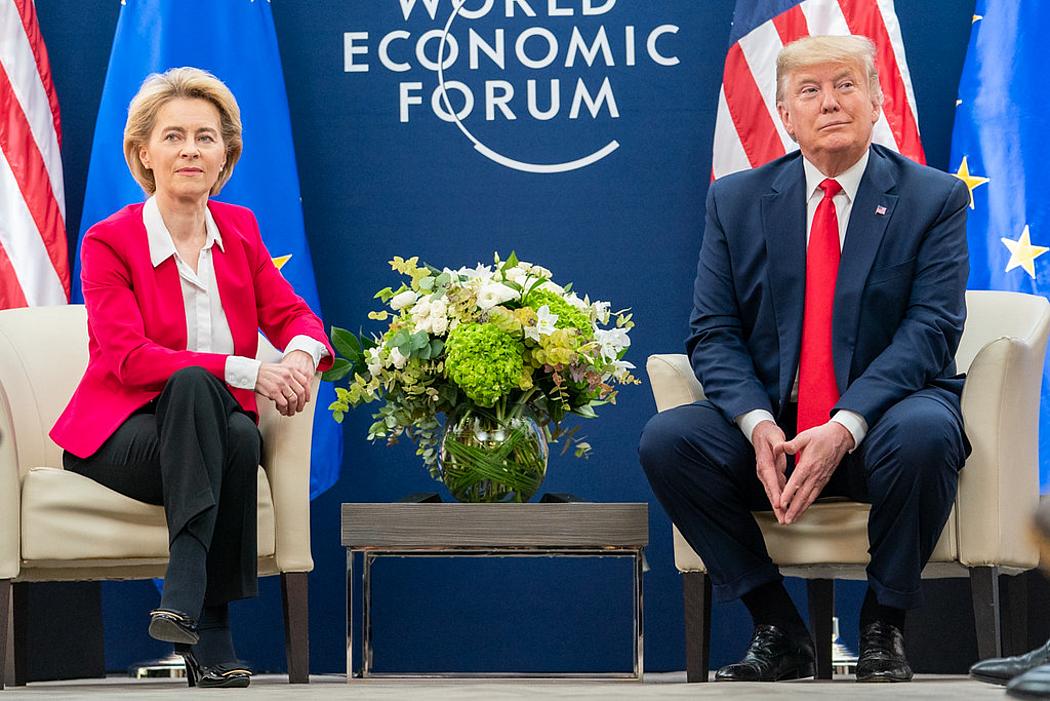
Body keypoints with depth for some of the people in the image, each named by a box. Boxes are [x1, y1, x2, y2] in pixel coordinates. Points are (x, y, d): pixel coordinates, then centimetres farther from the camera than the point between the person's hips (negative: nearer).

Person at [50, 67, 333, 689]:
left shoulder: (240, 230, 9)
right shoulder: (109, 241, -7)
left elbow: (292, 314, 5)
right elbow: (128, 357, -18)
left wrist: (301, 352, -23)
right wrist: (249, 373, -29)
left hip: (212, 432, 4)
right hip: (119, 434, -4)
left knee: (242, 439, -34)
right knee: (194, 384, -36)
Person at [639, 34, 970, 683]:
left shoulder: (934, 199, 1)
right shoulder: (737, 201, 9)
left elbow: (930, 331, -10)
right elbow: (713, 334, 3)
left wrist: (844, 428, -24)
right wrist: (758, 424, -18)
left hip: (879, 423, -3)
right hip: (772, 427, 3)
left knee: (923, 432, -37)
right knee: (667, 439, -24)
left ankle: (884, 629, -13)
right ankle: (778, 630, -11)